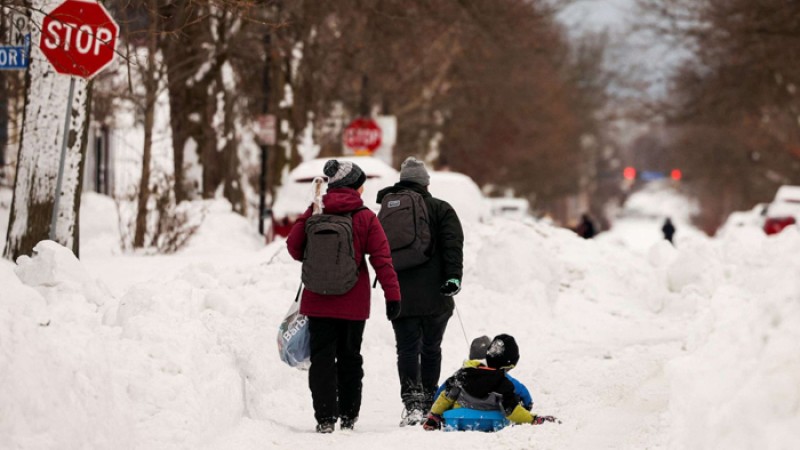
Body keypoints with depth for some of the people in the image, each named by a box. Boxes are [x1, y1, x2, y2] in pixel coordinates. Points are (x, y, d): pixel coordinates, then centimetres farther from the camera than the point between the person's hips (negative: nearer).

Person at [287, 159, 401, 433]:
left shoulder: (314, 213, -2)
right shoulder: (366, 218, -7)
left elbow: (293, 245, 3)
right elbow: (382, 259, -10)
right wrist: (392, 295, -8)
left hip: (318, 300, 1)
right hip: (353, 303, -1)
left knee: (322, 357, 3)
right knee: (349, 358, 13)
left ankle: (325, 418, -5)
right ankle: (348, 416, 18)